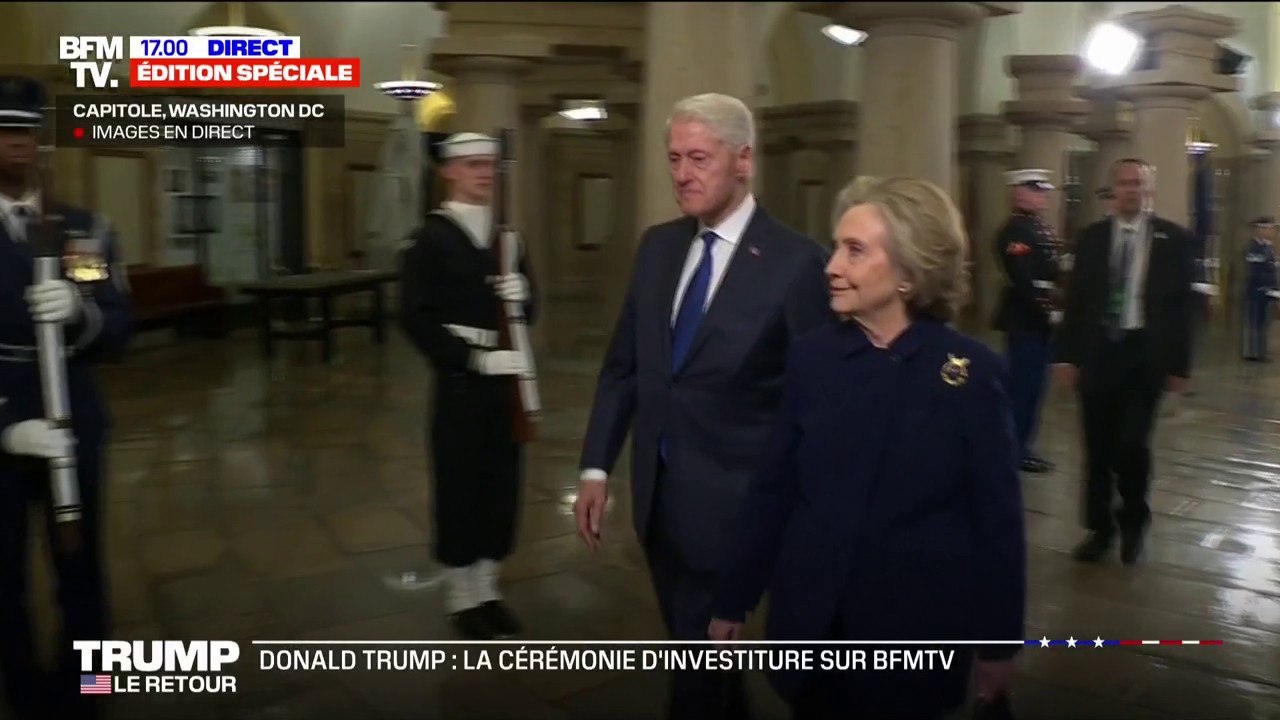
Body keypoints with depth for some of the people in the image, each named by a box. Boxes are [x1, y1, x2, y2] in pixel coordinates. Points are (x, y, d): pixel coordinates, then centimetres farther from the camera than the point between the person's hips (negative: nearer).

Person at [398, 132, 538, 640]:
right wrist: (476, 357, -21)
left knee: (501, 489, 11)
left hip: (505, 380, 5)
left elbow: (528, 312, 13)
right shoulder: (430, 238, -6)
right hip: (459, 384, -5)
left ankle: (487, 589, 28)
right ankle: (462, 597, 21)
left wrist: (523, 296, -10)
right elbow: (416, 319, -15)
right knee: (459, 491, 5)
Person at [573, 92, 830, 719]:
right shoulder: (657, 246, 4)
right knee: (698, 649, 22)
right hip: (656, 490, 6)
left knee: (700, 659, 6)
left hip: (732, 500, -5)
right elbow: (623, 365, 8)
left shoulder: (796, 262, -14)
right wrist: (596, 466, 5)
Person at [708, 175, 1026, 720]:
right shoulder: (812, 358, -3)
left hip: (917, 632, -2)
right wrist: (733, 602, 4)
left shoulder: (974, 373, -10)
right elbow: (771, 490, 1)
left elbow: (997, 518, -6)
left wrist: (998, 643, -2)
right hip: (811, 623, 3)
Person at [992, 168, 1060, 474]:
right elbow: (1023, 281, -22)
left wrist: (1056, 309, 7)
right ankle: (1015, 451, 6)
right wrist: (1047, 312, -18)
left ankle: (1022, 446, 22)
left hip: (1040, 321, 9)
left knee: (1033, 386, 13)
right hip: (1025, 321, -9)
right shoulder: (1014, 231, -15)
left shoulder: (1042, 228, 16)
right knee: (1023, 387, -3)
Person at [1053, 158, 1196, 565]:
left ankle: (1133, 520, 20)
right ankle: (1100, 527, 23)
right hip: (1097, 350, 2)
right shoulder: (1091, 237, 6)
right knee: (1098, 447, 7)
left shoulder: (1173, 239, 1)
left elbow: (1181, 305, 0)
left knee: (1132, 445, -7)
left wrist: (1179, 364, -3)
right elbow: (1075, 299, 5)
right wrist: (1066, 354, -1)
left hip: (1145, 353, -2)